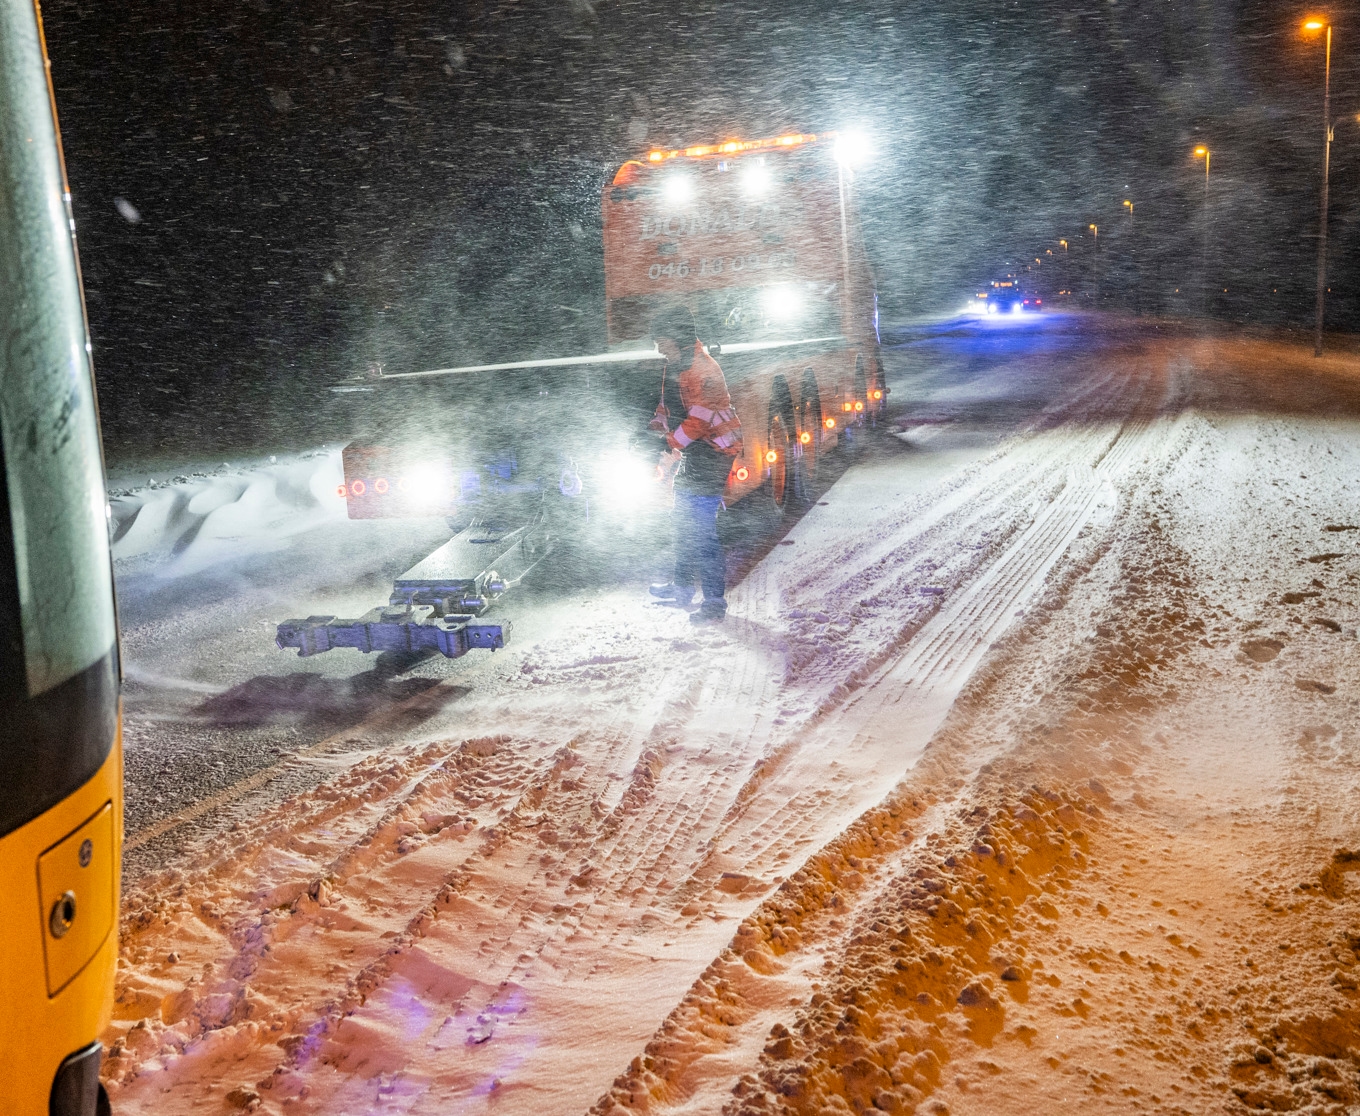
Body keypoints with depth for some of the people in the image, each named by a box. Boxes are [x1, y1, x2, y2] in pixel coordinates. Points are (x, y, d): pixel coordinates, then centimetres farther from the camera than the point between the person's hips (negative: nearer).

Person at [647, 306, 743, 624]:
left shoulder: (702, 370, -23)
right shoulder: (674, 365, 10)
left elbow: (699, 419, -28)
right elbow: (668, 403, 22)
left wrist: (672, 450, -28)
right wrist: (656, 427, 7)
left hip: (712, 451, -11)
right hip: (692, 451, 11)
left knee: (701, 527, -14)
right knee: (683, 520, 20)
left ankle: (714, 603, -9)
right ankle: (682, 586, 35)